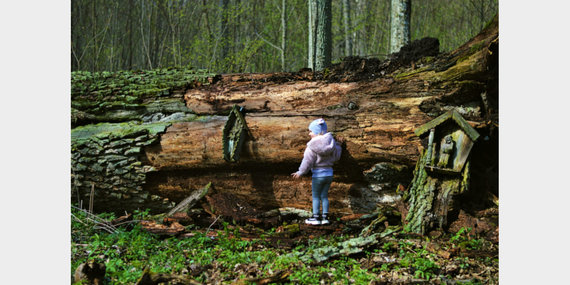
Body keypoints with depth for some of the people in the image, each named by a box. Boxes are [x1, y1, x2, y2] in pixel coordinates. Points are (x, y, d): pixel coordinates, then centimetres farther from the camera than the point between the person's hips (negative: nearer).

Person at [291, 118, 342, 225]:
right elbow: (336, 157, 15)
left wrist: (300, 172, -9)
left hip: (318, 175, -6)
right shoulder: (331, 143, 3)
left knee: (316, 196, 5)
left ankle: (316, 217, 5)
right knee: (324, 195, 13)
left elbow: (308, 161, -17)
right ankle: (325, 217, 13)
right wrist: (338, 148, 34)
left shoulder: (312, 146, -15)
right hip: (329, 173, 6)